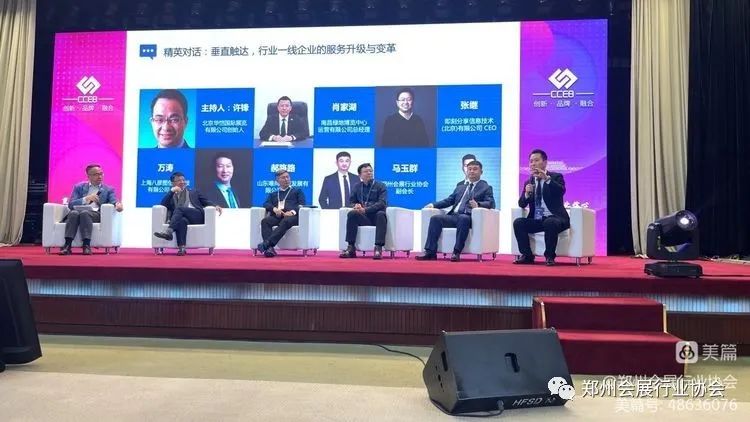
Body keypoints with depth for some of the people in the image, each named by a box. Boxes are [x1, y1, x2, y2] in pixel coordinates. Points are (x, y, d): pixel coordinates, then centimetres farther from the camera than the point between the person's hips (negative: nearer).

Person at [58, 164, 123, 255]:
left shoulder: (109, 189, 18)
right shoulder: (79, 187, 20)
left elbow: (113, 202, 0)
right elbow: (71, 205, 8)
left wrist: (118, 204, -26)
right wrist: (86, 199, -9)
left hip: (96, 214, -1)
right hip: (78, 211, 1)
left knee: (85, 213, -36)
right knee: (73, 213, -35)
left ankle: (86, 245, -43)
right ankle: (67, 245, -41)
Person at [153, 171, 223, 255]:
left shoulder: (193, 192, 30)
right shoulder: (171, 196, 28)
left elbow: (206, 202, 20)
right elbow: (163, 204, 9)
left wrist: (215, 206, -1)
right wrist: (172, 191, 3)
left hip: (197, 216, 0)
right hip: (180, 217, 0)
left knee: (179, 209, -28)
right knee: (182, 220, -37)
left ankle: (169, 231, -47)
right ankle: (181, 248, -51)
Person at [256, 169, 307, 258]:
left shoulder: (297, 191, 27)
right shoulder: (273, 194, 33)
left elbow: (302, 204, 10)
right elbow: (266, 204, 14)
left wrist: (292, 212, -11)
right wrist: (274, 209, -9)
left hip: (291, 216, -3)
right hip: (276, 216, 3)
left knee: (285, 222, -39)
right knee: (265, 221, -31)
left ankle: (266, 243, -53)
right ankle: (269, 248, -47)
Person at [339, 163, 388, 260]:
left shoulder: (380, 186, 5)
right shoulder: (357, 187, 17)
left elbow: (382, 203, -9)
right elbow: (352, 201, 20)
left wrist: (366, 210, -22)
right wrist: (356, 205, -8)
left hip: (376, 216, -3)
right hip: (363, 218, 3)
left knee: (381, 214, -36)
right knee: (351, 214, -27)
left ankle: (378, 248, -44)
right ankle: (351, 248, -31)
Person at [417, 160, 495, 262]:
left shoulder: (486, 188, 12)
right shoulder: (460, 186, 29)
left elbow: (491, 203, -4)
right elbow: (449, 200, 25)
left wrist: (478, 204, -25)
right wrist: (433, 205, 9)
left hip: (468, 217, -5)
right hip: (454, 216, 5)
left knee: (463, 218, -39)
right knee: (435, 218, -19)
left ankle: (456, 253, -36)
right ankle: (430, 252, -24)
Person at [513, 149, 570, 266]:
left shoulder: (556, 177, 4)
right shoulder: (529, 182, 14)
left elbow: (561, 191, -19)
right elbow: (522, 204, 7)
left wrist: (547, 179, -31)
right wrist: (526, 194, -14)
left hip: (554, 217, -4)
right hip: (536, 220, 4)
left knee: (550, 223, -37)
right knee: (518, 222, -22)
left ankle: (549, 256, -21)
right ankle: (527, 255, -13)